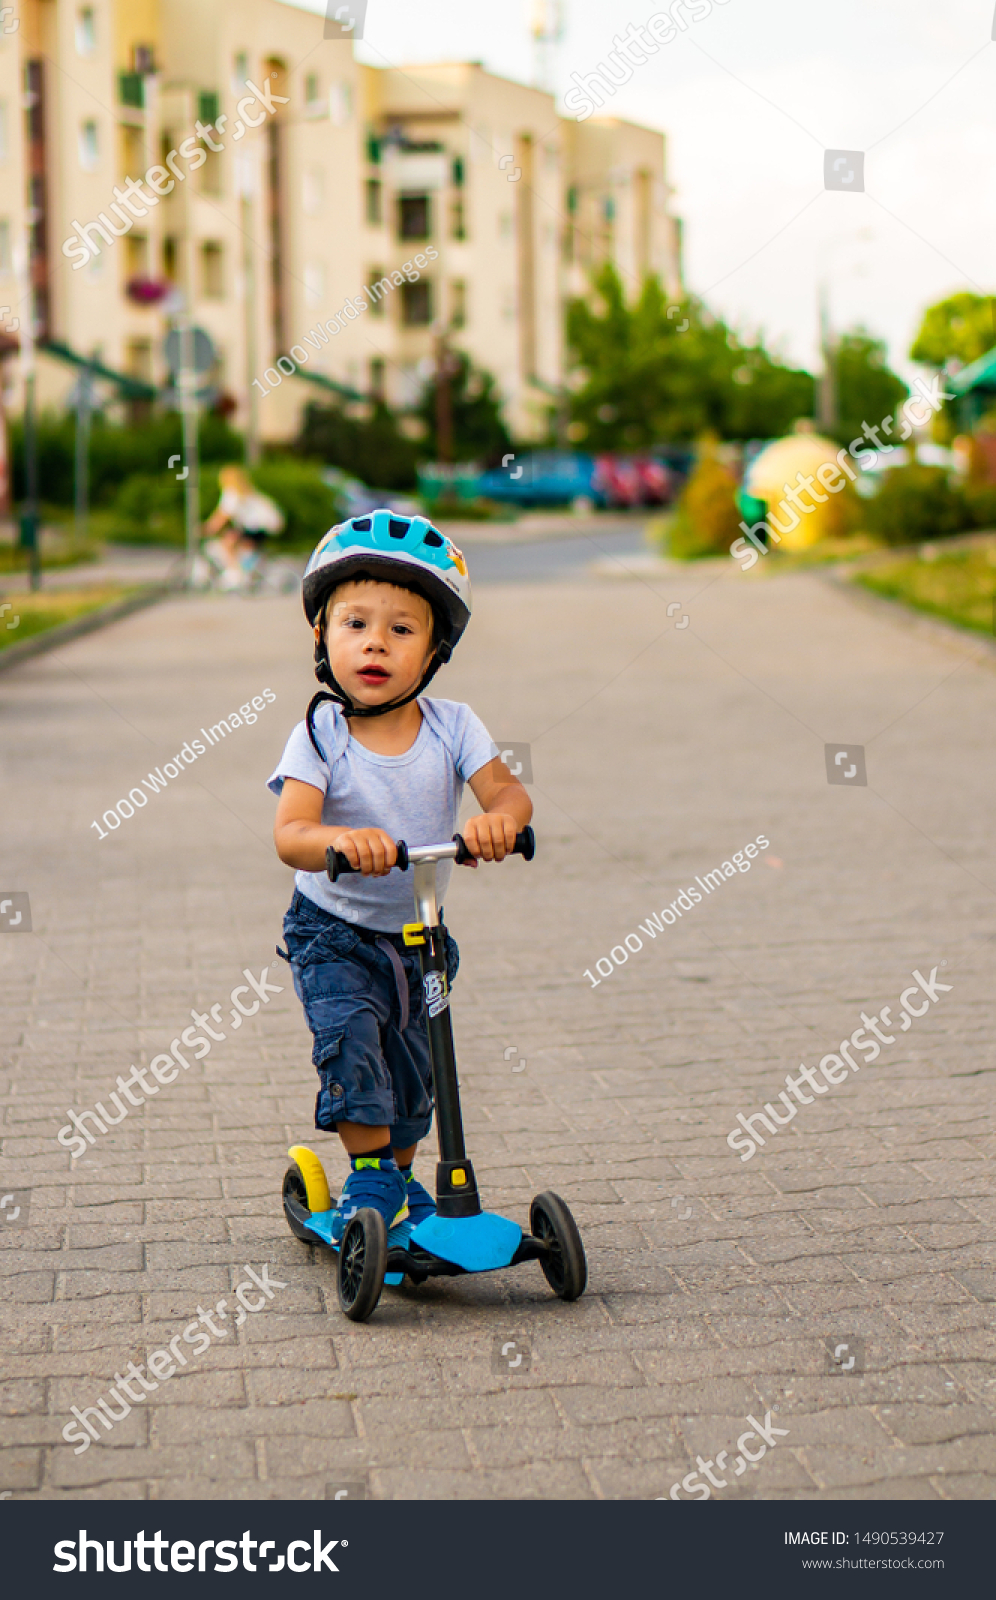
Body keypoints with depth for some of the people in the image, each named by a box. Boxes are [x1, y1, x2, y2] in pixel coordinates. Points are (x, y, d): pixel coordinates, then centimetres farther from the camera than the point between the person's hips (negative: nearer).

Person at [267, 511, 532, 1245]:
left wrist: (499, 819, -46)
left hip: (420, 936, 3)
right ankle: (370, 1176, -7)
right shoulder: (318, 737, -19)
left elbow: (508, 790, -21)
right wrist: (340, 839, -53)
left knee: (412, 1068, 11)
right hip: (333, 933, -3)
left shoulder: (452, 726, -10)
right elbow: (289, 833, -31)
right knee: (349, 1032, -23)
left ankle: (400, 1177, 36)